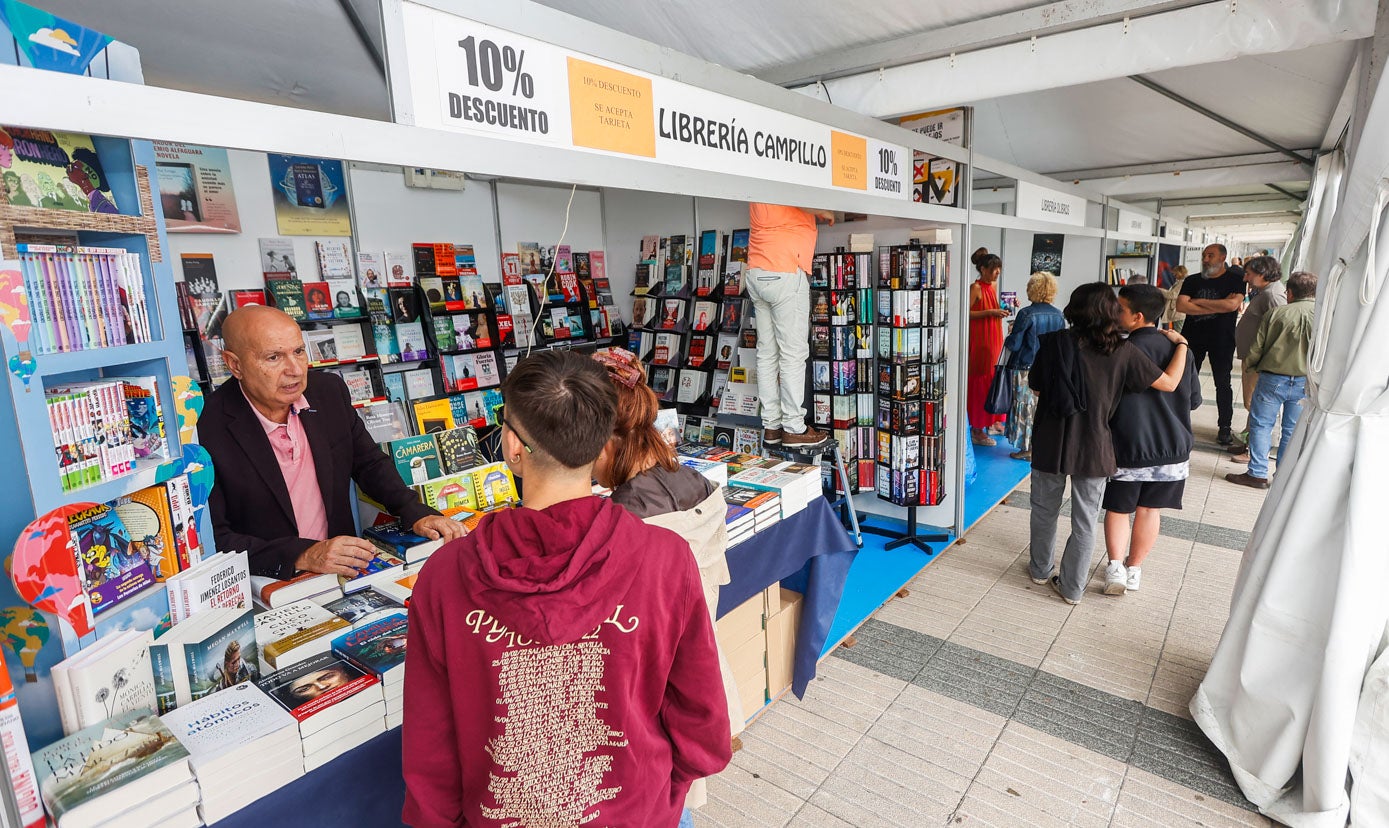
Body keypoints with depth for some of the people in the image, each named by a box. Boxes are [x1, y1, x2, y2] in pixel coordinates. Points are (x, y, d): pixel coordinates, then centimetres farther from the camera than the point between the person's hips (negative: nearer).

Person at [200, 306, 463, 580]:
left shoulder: (329, 390, 0)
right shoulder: (206, 429, -14)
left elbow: (370, 464, 11)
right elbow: (215, 539, -12)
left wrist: (417, 514, -3)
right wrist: (302, 556, -23)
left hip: (343, 568, 4)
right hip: (267, 587, -4)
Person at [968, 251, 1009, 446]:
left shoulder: (994, 285, 11)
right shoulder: (975, 288, -13)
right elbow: (967, 313, -19)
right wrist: (991, 312, -21)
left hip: (995, 337, 8)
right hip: (980, 339, -8)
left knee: (995, 377, 11)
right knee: (980, 380, -4)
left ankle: (992, 420, 23)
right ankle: (977, 429, 2)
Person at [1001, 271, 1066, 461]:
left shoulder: (1026, 314, -14)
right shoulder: (1058, 315, 3)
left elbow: (1013, 345, -13)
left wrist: (1011, 333, 6)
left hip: (1025, 369, -5)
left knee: (1026, 407, 3)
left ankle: (1027, 449, 7)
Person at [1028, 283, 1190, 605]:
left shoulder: (1055, 342, -9)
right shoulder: (1123, 351, -8)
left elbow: (1036, 387, -1)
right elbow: (1169, 383, 0)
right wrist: (1181, 344, 15)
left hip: (1051, 443, 0)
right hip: (1094, 448, 0)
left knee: (1045, 510, 20)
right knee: (1085, 521, 13)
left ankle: (1040, 569, 36)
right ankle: (1072, 587, 23)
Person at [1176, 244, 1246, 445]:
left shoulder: (1235, 279, -2)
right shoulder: (1192, 281, 6)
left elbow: (1233, 304, -19)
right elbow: (1181, 305, -10)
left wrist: (1198, 301, -12)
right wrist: (1218, 306, -14)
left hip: (1222, 339, -2)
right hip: (1193, 336, 3)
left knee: (1222, 383, 5)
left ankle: (1224, 427, 14)